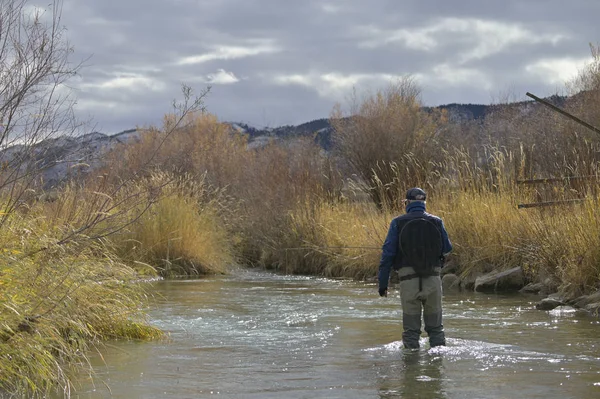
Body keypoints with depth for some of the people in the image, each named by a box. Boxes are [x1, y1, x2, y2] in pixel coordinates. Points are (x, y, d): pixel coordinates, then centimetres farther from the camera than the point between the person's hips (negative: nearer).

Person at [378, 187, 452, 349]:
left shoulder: (398, 223, -4)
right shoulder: (437, 222, 1)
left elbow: (387, 253, -6)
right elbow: (447, 249, 10)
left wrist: (383, 283, -2)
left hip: (408, 280, -2)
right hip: (433, 280, 2)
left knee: (411, 329, 7)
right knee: (435, 327, 14)